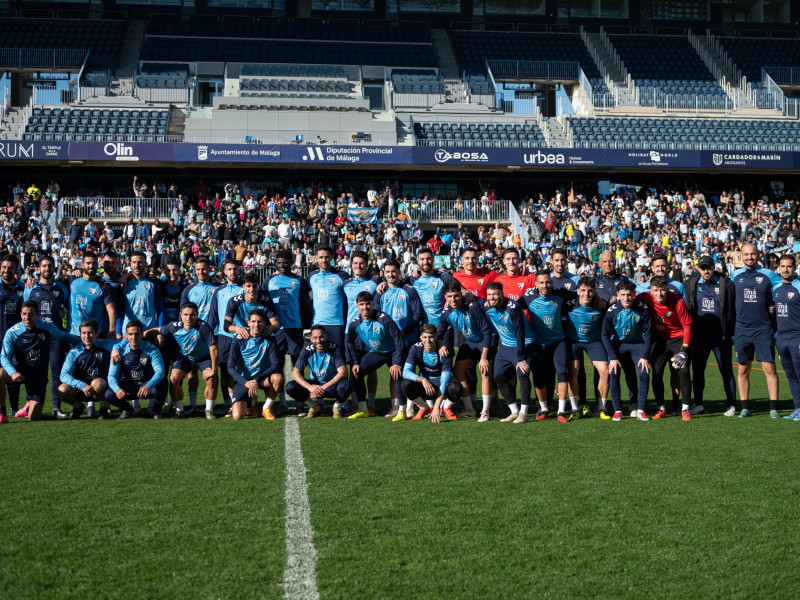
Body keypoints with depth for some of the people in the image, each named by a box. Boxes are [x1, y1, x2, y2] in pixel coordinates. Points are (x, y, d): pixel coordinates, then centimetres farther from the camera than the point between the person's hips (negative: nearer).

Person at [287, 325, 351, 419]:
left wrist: (324, 387, -35)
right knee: (290, 388, -23)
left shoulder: (335, 349, -17)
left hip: (332, 385, -2)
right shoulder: (307, 350, -12)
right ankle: (314, 406, 2)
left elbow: (343, 372, -25)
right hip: (314, 384, 2)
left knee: (345, 386, -36)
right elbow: (295, 373, -15)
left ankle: (337, 406, -2)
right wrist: (310, 387, -33)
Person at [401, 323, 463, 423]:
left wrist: (437, 407, -37)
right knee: (405, 384, -29)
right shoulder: (416, 349, -16)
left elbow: (445, 380, -28)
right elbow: (406, 372, -21)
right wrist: (422, 380, -42)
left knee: (456, 387, -36)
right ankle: (426, 408, -1)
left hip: (441, 384, -2)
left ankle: (446, 408, -1)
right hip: (425, 385, 2)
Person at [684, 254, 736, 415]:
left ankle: (732, 406, 8)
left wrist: (730, 333, -6)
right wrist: (690, 331, 4)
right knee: (697, 370, 8)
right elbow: (688, 307, 10)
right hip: (699, 334, 3)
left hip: (721, 334, -3)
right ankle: (698, 404, 18)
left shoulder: (726, 284, -4)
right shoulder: (691, 283, 5)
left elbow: (733, 309, -3)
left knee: (726, 371, 2)